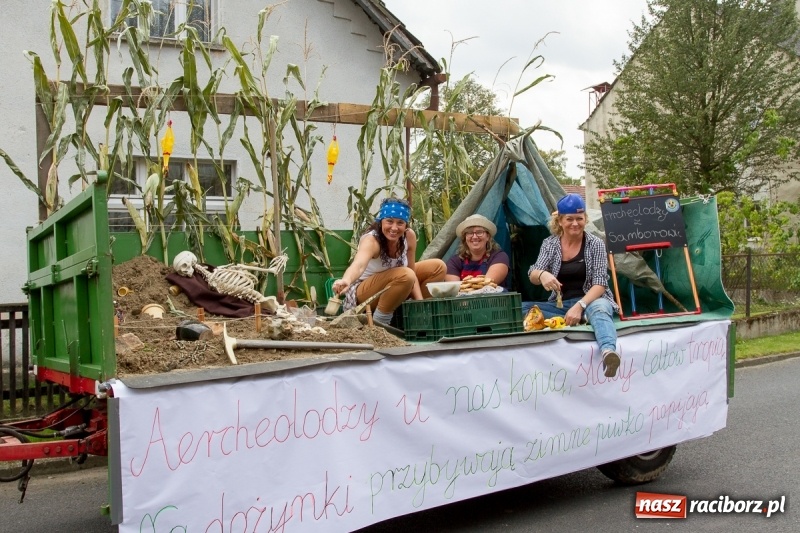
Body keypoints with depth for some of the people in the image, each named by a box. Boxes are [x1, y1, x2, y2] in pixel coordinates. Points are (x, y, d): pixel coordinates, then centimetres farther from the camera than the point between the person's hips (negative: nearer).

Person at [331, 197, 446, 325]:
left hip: (395, 290, 7)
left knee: (438, 267, 0)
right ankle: (380, 320, -17)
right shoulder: (371, 240, -31)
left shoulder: (409, 236, -14)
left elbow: (412, 271, -6)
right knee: (406, 275, -33)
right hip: (363, 293, -7)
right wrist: (346, 280, -73)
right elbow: (359, 265, -52)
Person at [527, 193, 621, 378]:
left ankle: (608, 352, -70)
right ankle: (579, 321, -28)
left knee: (599, 310, -40)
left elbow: (599, 284, -9)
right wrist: (542, 275, -30)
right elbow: (533, 276, -4)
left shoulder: (595, 244, -2)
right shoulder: (550, 244, 5)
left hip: (590, 300, -3)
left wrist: (580, 306, -27)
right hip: (560, 304, 3)